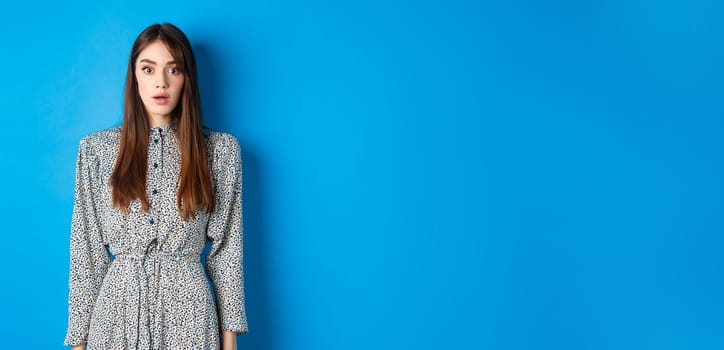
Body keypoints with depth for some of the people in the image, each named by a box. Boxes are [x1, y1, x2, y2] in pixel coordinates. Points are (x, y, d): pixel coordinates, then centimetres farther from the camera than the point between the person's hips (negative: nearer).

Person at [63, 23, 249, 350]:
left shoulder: (220, 149, -1)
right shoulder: (96, 148, 1)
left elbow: (226, 249, 0)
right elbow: (86, 250, 2)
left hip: (188, 311, 0)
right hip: (117, 308, 1)